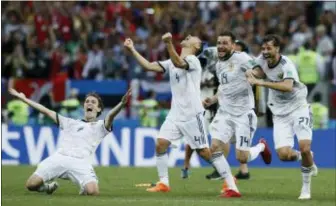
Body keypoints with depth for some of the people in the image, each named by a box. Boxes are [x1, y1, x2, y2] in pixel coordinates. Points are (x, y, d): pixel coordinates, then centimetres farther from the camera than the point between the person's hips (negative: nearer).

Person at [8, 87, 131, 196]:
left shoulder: (100, 126, 20)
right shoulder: (69, 123, 30)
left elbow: (110, 116, 0)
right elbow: (46, 111, 30)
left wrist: (122, 103, -22)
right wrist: (23, 99, 27)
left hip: (80, 162, -3)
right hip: (59, 157, 3)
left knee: (93, 192, -29)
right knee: (31, 185, -16)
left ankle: (84, 189, 7)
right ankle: (48, 187, 17)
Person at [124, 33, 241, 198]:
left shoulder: (193, 60, -9)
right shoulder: (172, 62, 15)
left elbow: (179, 63, -32)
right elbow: (148, 66, 9)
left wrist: (169, 44, -47)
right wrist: (132, 50, 1)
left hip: (192, 114, -8)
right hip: (175, 114, 8)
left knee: (204, 151, -9)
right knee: (160, 144, -5)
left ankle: (231, 186, -6)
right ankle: (163, 183, 4)